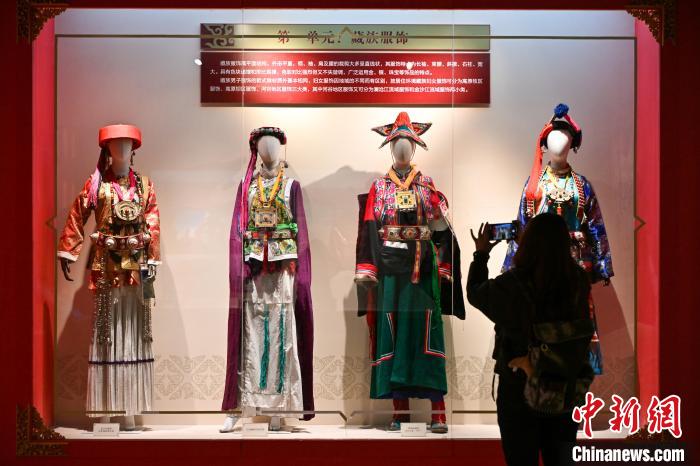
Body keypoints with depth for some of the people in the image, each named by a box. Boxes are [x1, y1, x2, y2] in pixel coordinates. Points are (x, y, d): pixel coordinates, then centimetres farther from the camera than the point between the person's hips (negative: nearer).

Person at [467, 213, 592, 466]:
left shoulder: (510, 286, -19)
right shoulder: (578, 282, -12)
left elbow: (474, 293, 3)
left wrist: (481, 254, 16)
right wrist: (547, 244, 14)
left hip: (519, 390, -2)